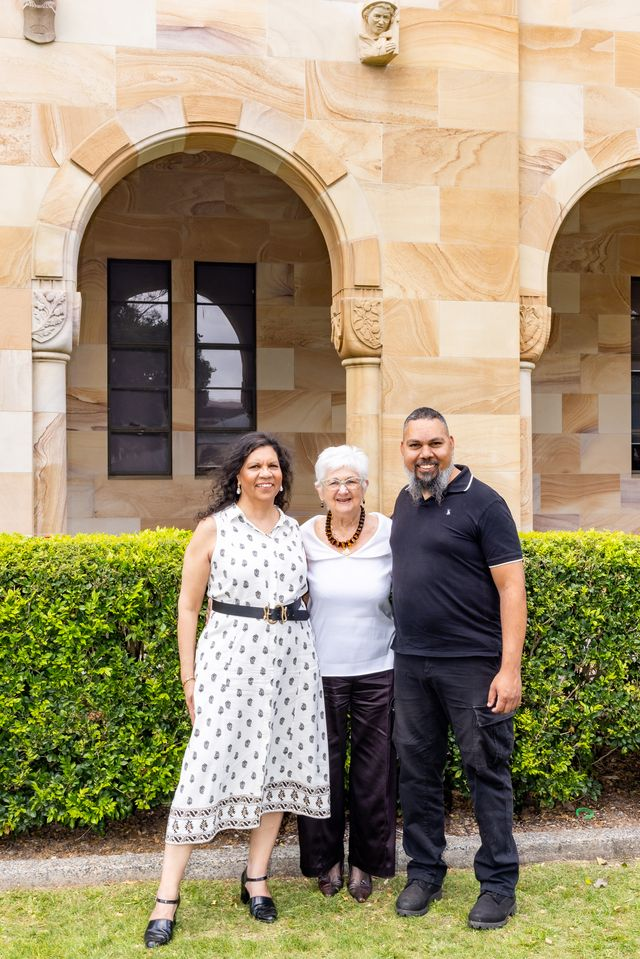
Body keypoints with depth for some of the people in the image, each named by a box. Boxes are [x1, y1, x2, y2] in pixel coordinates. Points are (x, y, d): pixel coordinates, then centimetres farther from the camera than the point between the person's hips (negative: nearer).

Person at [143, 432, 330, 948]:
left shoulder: (296, 529, 10)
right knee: (209, 767, -8)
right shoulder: (213, 528, -1)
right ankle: (167, 898, 0)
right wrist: (189, 677, -2)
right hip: (232, 653, -4)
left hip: (291, 655, 4)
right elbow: (188, 606, 1)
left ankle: (256, 878, 23)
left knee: (278, 763, 7)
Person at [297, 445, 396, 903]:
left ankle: (365, 861, 26)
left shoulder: (389, 534, -6)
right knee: (324, 765, 10)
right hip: (322, 671, 0)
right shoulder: (306, 537, -4)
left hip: (377, 671, 0)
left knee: (373, 767, 8)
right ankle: (327, 858, 28)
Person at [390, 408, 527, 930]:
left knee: (487, 771, 2)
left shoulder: (483, 503, -8)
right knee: (417, 769, 12)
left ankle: (500, 884, 15)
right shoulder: (406, 502, 11)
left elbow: (511, 588, -11)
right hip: (411, 663, 6)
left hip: (472, 664, -6)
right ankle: (425, 873, 26)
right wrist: (403, 645, 12)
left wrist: (510, 669, -17)